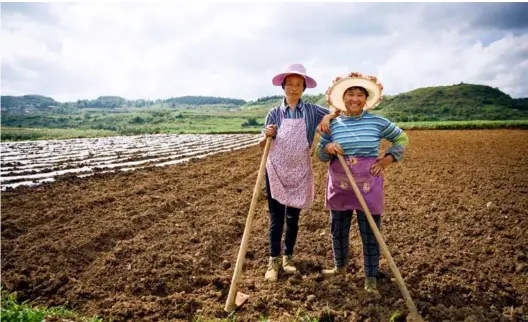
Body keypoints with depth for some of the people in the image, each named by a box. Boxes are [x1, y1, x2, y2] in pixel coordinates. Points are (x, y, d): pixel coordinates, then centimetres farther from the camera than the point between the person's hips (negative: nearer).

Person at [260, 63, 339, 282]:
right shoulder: (274, 113, 0)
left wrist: (328, 117, -12)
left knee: (293, 218, 11)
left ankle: (288, 257, 27)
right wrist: (267, 135, -21)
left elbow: (339, 112, 9)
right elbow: (263, 144, 1)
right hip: (276, 170, -1)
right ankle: (273, 260, 14)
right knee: (276, 217, 3)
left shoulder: (312, 111, 1)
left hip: (300, 171, 1)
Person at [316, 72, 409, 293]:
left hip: (368, 186, -2)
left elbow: (402, 139, 10)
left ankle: (371, 277, 21)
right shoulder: (333, 124, 0)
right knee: (338, 230, 15)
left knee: (370, 233, 4)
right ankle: (340, 266, 38)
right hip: (339, 186, 2)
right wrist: (328, 148, -17)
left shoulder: (377, 122, -4)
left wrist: (387, 159, -2)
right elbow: (320, 155, 6)